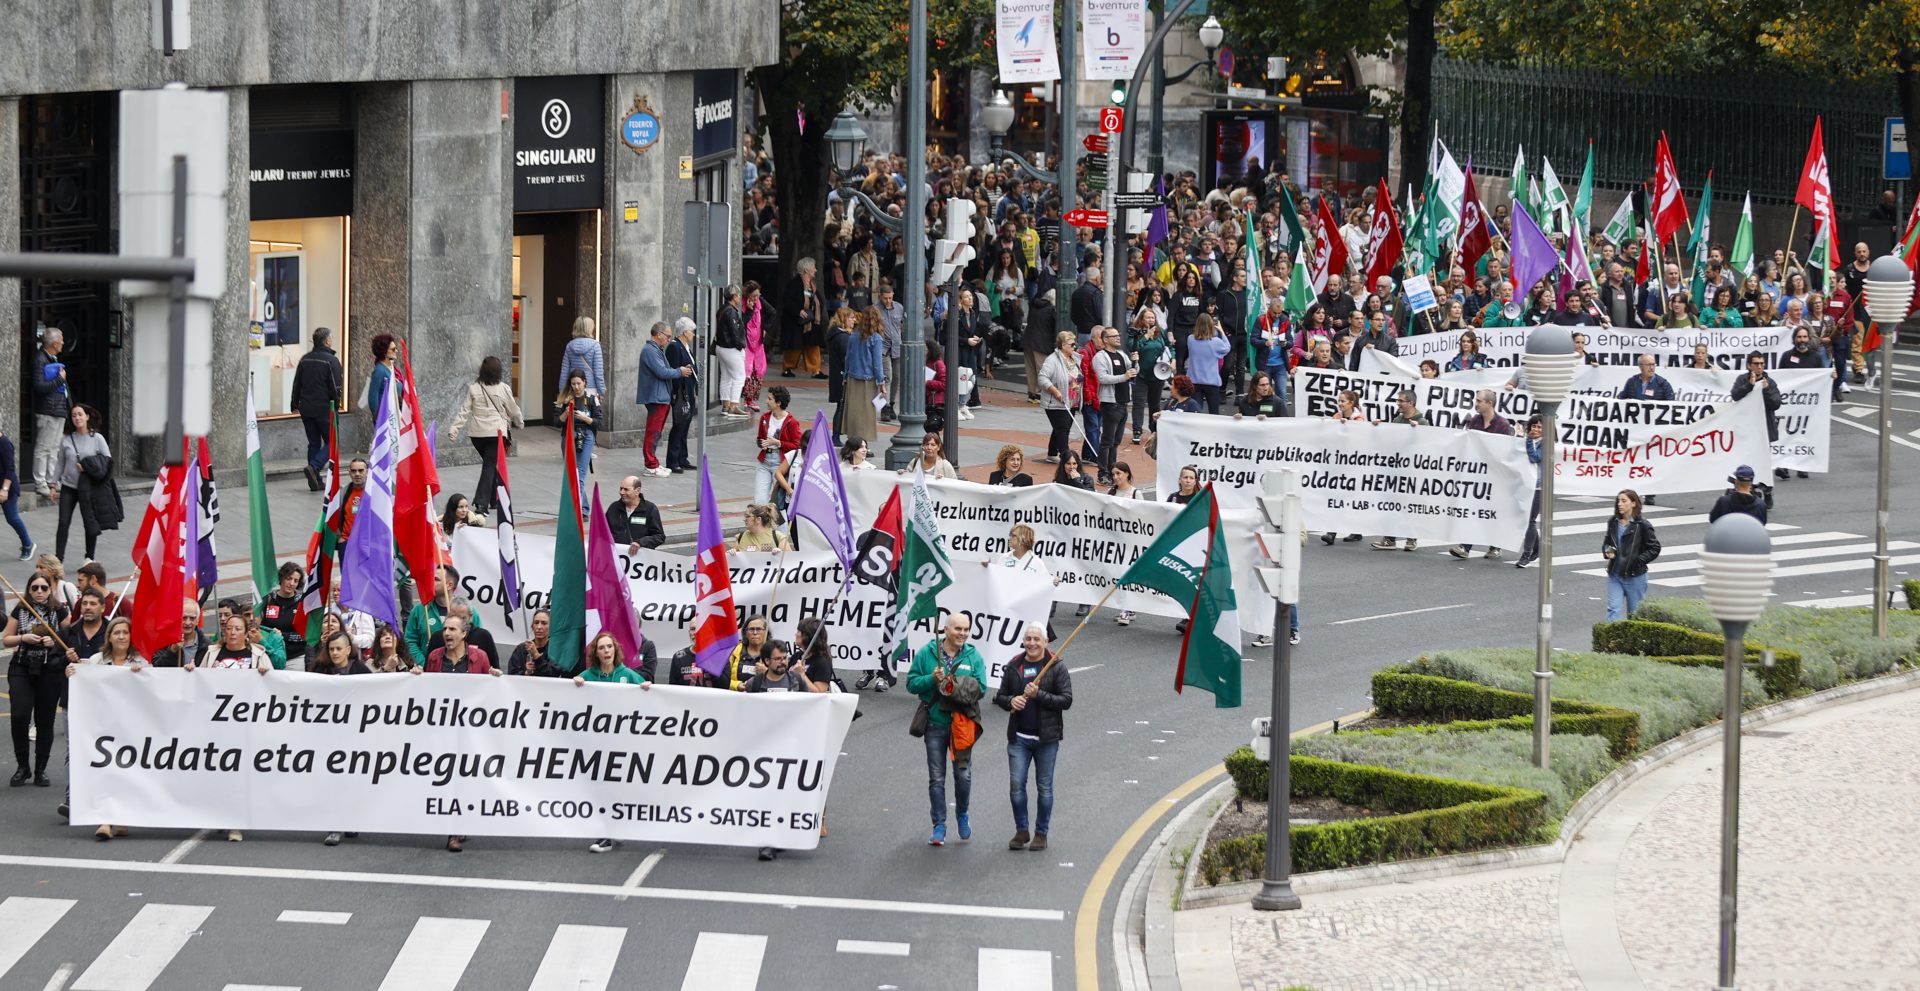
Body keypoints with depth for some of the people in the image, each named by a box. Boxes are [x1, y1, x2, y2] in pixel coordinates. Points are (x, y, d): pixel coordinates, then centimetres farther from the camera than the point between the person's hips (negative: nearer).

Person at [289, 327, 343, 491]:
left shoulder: (305, 359, 9)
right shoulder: (331, 361, -10)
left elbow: (296, 384, 14)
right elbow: (336, 387, -12)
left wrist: (295, 405, 22)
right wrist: (336, 405, 0)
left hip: (306, 409, 6)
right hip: (324, 408, -6)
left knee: (313, 443, 12)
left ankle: (315, 480, 9)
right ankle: (314, 467, -20)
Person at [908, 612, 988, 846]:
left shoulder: (973, 656, 2)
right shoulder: (927, 653, 1)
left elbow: (980, 688, -3)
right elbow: (912, 683, 2)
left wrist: (954, 686, -17)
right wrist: (932, 679, -16)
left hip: (962, 723, 0)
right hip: (935, 723, 0)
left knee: (963, 774, 2)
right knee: (936, 778, 3)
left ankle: (962, 814, 28)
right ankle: (939, 826, 10)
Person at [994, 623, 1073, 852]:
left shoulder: (1056, 668, -2)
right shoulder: (1014, 667, 8)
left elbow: (1066, 700, -7)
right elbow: (1000, 696, 15)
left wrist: (1039, 695, -18)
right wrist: (1011, 701, -8)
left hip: (1046, 738, -3)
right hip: (1019, 737, 3)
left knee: (1044, 787, 5)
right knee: (1016, 784, -2)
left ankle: (1041, 833, 15)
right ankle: (1021, 831, 11)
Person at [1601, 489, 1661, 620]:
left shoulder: (1642, 525, -9)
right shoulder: (1613, 523, 6)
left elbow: (1655, 548, -6)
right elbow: (1606, 542, 20)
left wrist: (1639, 560, -15)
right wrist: (1607, 551, -2)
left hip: (1634, 576, -4)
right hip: (1614, 575, 4)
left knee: (1635, 613, 8)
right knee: (1614, 610, -7)